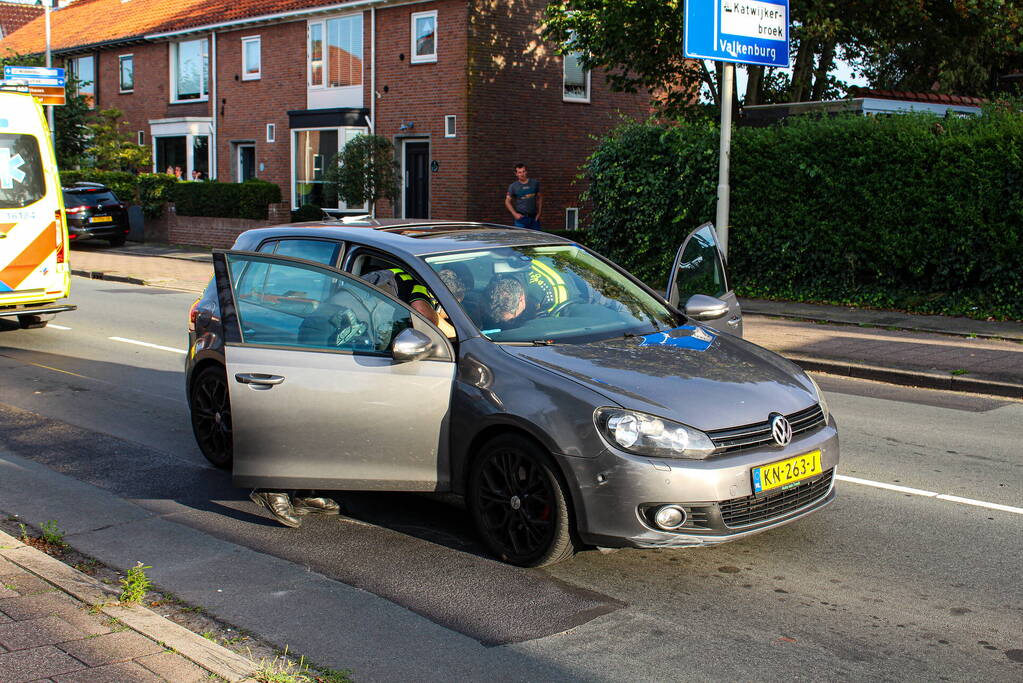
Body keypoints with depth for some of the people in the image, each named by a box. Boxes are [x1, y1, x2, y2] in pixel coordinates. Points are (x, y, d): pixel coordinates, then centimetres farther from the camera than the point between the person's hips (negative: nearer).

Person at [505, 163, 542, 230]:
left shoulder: (535, 183, 6)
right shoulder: (513, 186, -1)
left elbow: (539, 198, 15)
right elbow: (507, 201, 2)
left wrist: (539, 212, 7)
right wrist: (515, 214, -9)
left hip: (534, 217, 3)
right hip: (521, 217, -3)